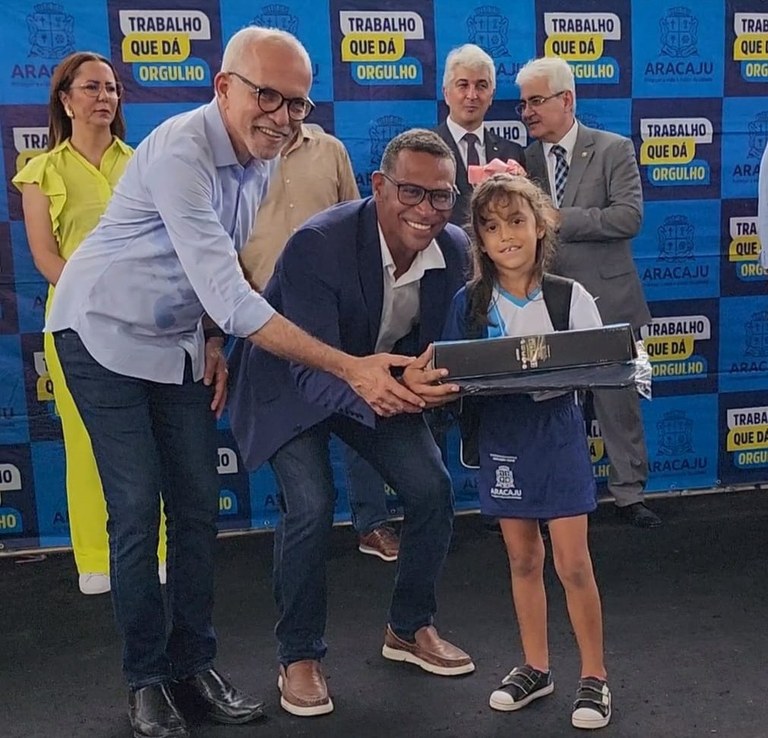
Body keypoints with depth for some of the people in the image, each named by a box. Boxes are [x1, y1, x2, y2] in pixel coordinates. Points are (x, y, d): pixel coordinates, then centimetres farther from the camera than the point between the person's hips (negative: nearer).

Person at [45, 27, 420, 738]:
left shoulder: (264, 158, -4)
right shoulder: (179, 152, -29)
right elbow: (230, 298, -36)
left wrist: (214, 339, -5)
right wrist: (351, 368, -39)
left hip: (182, 338, 7)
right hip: (106, 334, -6)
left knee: (197, 504, 4)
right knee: (137, 510, -7)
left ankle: (193, 662, 17)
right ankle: (147, 677, 10)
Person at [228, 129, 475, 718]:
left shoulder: (455, 250, -16)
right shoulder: (318, 244, -33)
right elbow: (313, 371, -38)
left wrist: (437, 380, -29)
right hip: (294, 381, -5)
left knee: (433, 489, -4)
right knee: (311, 505, -21)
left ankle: (410, 628, 21)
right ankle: (300, 657, 2)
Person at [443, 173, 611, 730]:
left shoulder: (570, 297, -6)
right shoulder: (469, 302, -2)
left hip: (557, 431, -2)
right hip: (501, 436, 2)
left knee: (573, 563, 1)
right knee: (523, 559, 13)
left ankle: (594, 677, 18)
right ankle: (536, 667, 30)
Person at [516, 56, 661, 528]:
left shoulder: (614, 149, -1)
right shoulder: (526, 160, 9)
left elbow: (629, 216, -14)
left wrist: (556, 218, -17)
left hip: (606, 300, -3)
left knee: (619, 402, 5)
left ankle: (629, 494, 19)